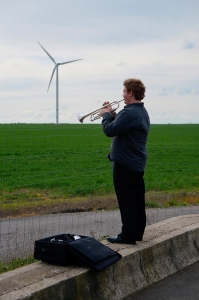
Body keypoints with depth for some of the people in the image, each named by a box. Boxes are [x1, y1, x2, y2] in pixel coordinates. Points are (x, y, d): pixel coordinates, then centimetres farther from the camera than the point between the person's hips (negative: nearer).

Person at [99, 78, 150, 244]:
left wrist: (106, 115, -6)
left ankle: (128, 235, 3)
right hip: (138, 163, 10)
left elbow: (110, 130, -22)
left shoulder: (129, 113, -22)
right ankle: (138, 232, 22)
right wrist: (112, 114, 5)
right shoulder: (142, 112, 12)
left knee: (127, 201, -3)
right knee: (137, 199, 14)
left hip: (125, 163, -10)